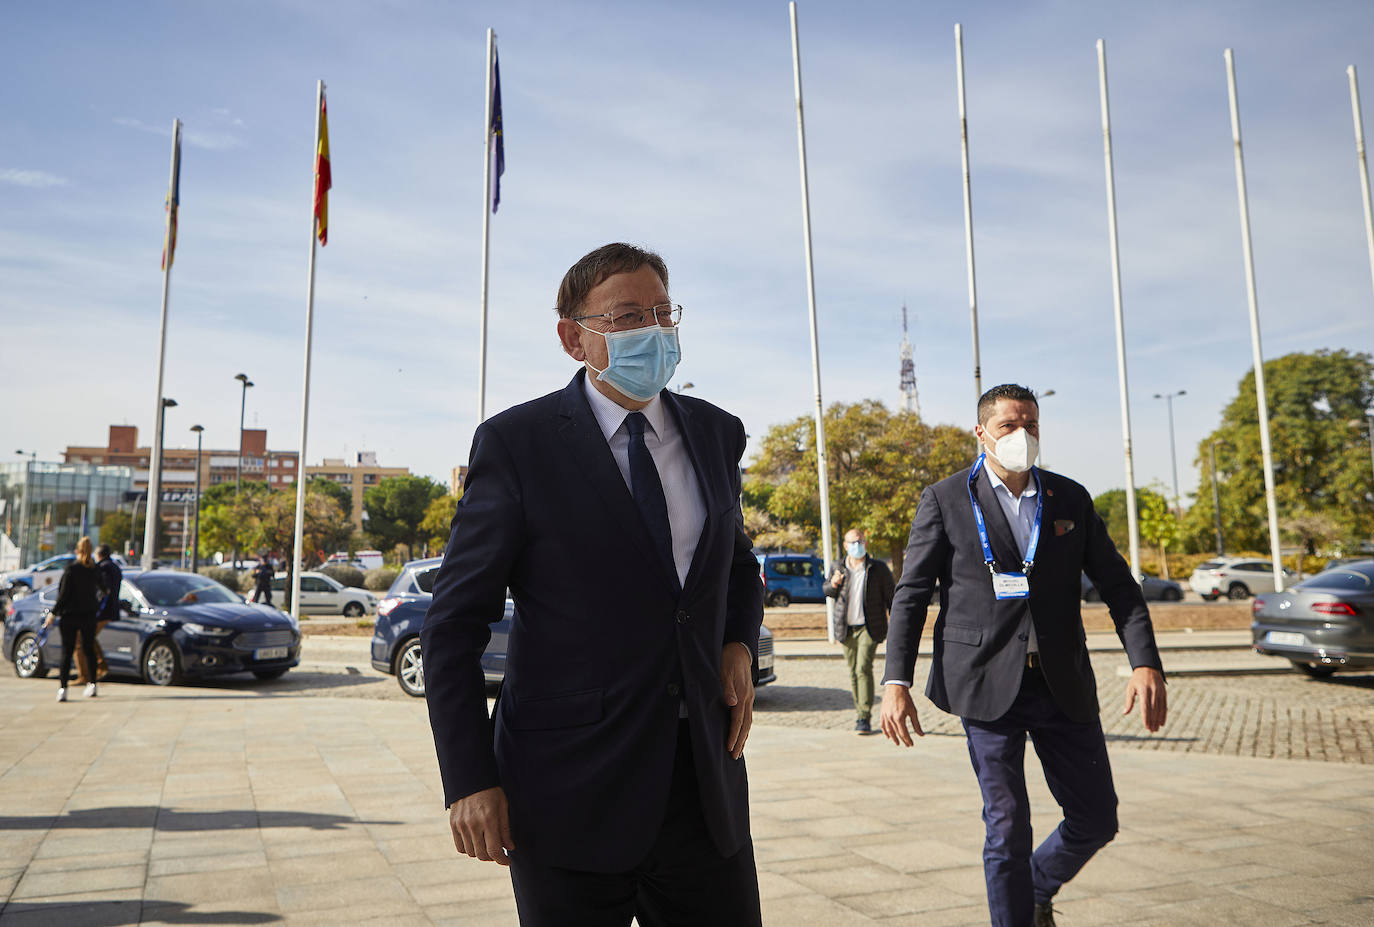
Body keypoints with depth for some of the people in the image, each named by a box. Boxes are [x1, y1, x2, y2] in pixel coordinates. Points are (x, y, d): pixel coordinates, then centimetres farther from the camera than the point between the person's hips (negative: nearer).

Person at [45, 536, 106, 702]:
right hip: (89, 614, 3)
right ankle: (92, 684, 15)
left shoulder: (71, 568, -10)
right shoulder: (95, 569, 2)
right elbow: (101, 587, 21)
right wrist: (103, 593, 45)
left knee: (67, 652, 0)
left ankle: (62, 688, -7)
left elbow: (64, 594, -13)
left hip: (70, 615, -3)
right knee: (89, 650, 14)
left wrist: (53, 613, -6)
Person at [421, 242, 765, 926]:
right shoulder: (516, 443, -8)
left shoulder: (717, 434, 7)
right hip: (569, 798, -4)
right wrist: (470, 780, -11)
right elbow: (454, 624, -6)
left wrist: (739, 644, 3)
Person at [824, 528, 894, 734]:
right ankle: (861, 714, 19)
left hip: (869, 627, -4)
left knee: (863, 669, -15)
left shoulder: (878, 568, 0)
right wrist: (832, 584, -4)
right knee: (853, 672, 7)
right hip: (847, 629, 4)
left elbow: (890, 598, 5)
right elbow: (828, 592, 21)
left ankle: (865, 718, -12)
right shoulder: (840, 569, 8)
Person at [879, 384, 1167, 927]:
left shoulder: (1071, 499, 10)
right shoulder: (945, 501, 0)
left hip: (1063, 683, 4)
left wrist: (1146, 662, -6)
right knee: (1007, 826, 0)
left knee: (1097, 820, 11)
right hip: (988, 683, -4)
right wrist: (896, 682, -10)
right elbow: (911, 596, -1)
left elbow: (1118, 586, 9)